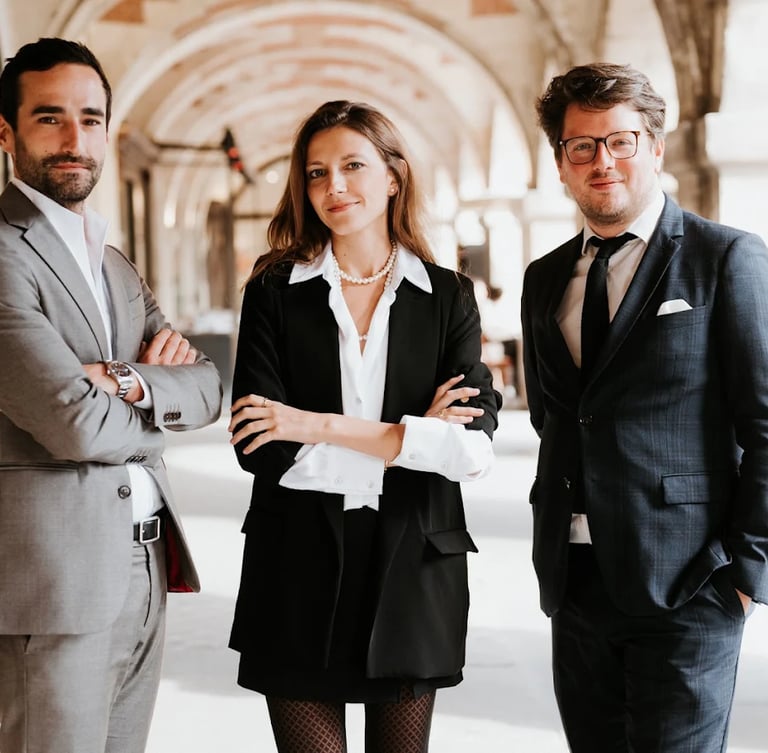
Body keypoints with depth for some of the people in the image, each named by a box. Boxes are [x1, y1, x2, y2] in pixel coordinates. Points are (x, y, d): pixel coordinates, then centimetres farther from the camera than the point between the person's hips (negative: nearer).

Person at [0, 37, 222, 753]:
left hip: (145, 570, 8)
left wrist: (132, 384, -11)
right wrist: (154, 411, 1)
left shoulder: (117, 265, 18)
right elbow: (76, 424, -19)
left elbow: (207, 389, 10)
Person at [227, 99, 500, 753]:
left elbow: (474, 445, -10)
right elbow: (260, 449, -10)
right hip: (299, 573, -1)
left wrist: (322, 427, -15)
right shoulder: (274, 291, 1)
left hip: (414, 570, 1)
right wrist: (412, 436, -11)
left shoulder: (448, 296, 3)